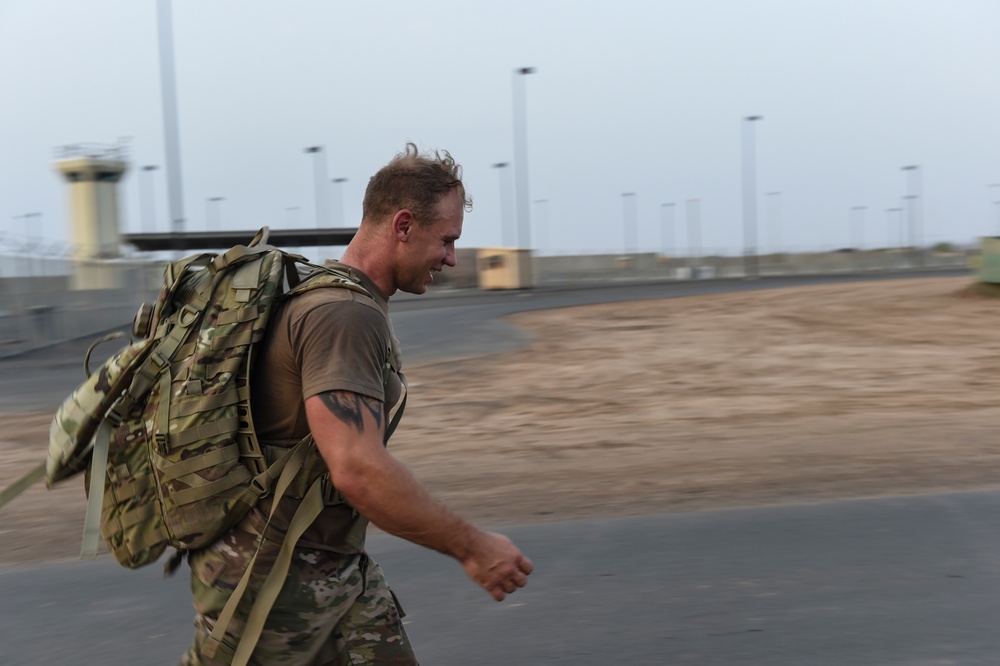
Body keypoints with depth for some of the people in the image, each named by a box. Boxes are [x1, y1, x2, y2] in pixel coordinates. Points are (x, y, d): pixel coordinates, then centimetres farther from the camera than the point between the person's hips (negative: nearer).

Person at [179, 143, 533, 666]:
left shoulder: (347, 303, 9)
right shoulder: (345, 315, -23)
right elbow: (358, 470, -32)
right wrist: (470, 547, -23)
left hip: (338, 562, 9)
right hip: (274, 578, -9)